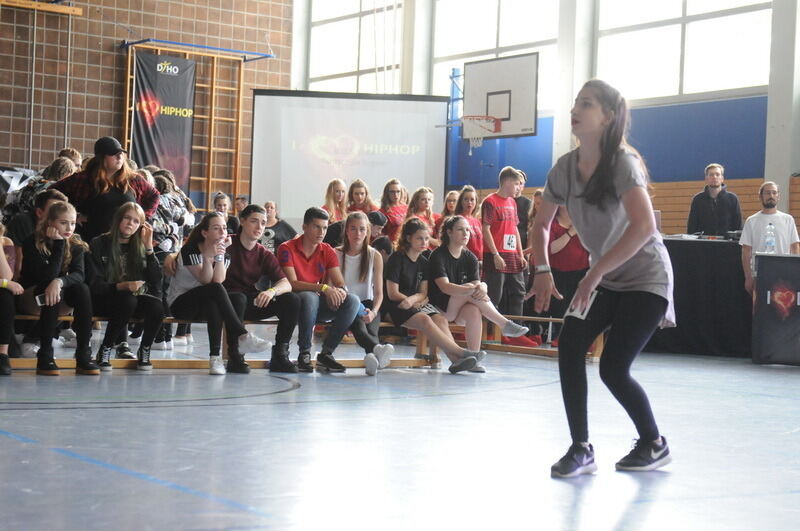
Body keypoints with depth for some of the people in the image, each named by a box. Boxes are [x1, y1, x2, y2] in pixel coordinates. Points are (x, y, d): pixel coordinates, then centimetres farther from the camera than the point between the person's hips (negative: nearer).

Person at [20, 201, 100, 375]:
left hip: (60, 303, 4)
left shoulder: (75, 245, -2)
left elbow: (79, 275, -18)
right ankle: (45, 356, -33)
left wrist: (60, 281, -40)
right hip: (30, 298, -4)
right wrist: (58, 244, -27)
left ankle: (84, 355, -30)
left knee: (82, 289, -27)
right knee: (53, 292, -35)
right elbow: (47, 276, -26)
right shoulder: (32, 243, -15)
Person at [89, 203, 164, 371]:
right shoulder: (99, 244, -2)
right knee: (127, 300, -37)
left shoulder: (139, 247, 9)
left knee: (156, 305, -29)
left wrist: (149, 246, -10)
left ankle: (144, 351, -5)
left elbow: (156, 280, -5)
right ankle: (104, 351, -20)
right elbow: (95, 285, -10)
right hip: (104, 300, -3)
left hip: (134, 298, 3)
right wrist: (122, 286, -27)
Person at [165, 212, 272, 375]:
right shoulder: (190, 250, -11)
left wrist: (220, 255, -21)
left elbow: (218, 280, -15)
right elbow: (207, 282, -22)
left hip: (205, 304, 5)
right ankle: (242, 336, -36)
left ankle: (215, 357, -37)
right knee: (215, 290, -33)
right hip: (180, 303, -5)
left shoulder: (224, 254, 5)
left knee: (214, 305, -34)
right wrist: (207, 256, -35)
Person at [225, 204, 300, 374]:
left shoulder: (265, 255, 8)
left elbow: (286, 283, -6)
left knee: (292, 300, -16)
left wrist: (272, 291, -28)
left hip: (253, 304, 4)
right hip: (229, 300, -4)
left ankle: (280, 355, -14)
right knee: (238, 298, -39)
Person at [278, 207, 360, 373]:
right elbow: (292, 283, -18)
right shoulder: (287, 249, -7)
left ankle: (326, 353, -16)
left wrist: (338, 291, -25)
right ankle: (304, 354, -25)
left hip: (319, 304, 5)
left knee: (352, 301, -20)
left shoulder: (327, 251, 7)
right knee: (309, 297, -39)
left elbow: (340, 283, 1)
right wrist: (324, 288, -30)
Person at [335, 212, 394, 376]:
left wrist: (373, 312, -18)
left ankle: (372, 357, -65)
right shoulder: (336, 254, 6)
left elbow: (379, 292, 2)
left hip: (367, 304, 2)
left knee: (371, 326, -34)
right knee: (357, 323, -37)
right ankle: (377, 348, -69)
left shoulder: (375, 256, 8)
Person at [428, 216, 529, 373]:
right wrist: (471, 289, -37)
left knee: (474, 312, -32)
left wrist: (482, 287, -30)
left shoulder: (470, 258, 8)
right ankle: (505, 324, -29)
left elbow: (477, 283, -4)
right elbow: (445, 287, -24)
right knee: (472, 289, -28)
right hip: (440, 309, -4)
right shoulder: (438, 256, -10)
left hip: (460, 311, 4)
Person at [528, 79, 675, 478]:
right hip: (603, 278, 6)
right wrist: (543, 271, -4)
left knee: (613, 368, -10)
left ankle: (654, 445, 16)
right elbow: (541, 223, 10)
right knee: (568, 347, -13)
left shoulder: (622, 163, -24)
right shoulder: (565, 168, -4)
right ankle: (581, 450, -2)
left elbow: (644, 227, -36)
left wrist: (595, 273, -34)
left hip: (645, 279, -6)